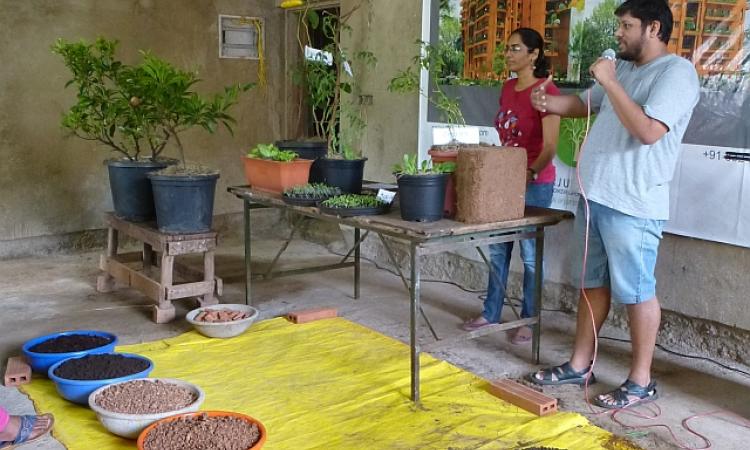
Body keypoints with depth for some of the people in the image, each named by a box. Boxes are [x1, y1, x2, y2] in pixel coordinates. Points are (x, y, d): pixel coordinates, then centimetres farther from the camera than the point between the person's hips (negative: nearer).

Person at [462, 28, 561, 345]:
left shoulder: (546, 91, -13)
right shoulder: (507, 88, 10)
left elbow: (550, 147, -18)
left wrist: (531, 173, -31)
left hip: (534, 182, -7)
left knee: (530, 252, 1)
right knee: (497, 249, 12)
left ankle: (528, 321, 13)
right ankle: (491, 314, 23)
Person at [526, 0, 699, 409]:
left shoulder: (676, 71, -11)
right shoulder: (622, 68, 15)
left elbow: (649, 131, -24)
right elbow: (585, 103, 28)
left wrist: (610, 82, -18)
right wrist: (548, 102, 8)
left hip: (633, 205, -8)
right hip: (593, 196, 9)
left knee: (636, 292, 0)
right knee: (592, 284, 15)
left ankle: (641, 380, 14)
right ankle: (580, 365, 26)